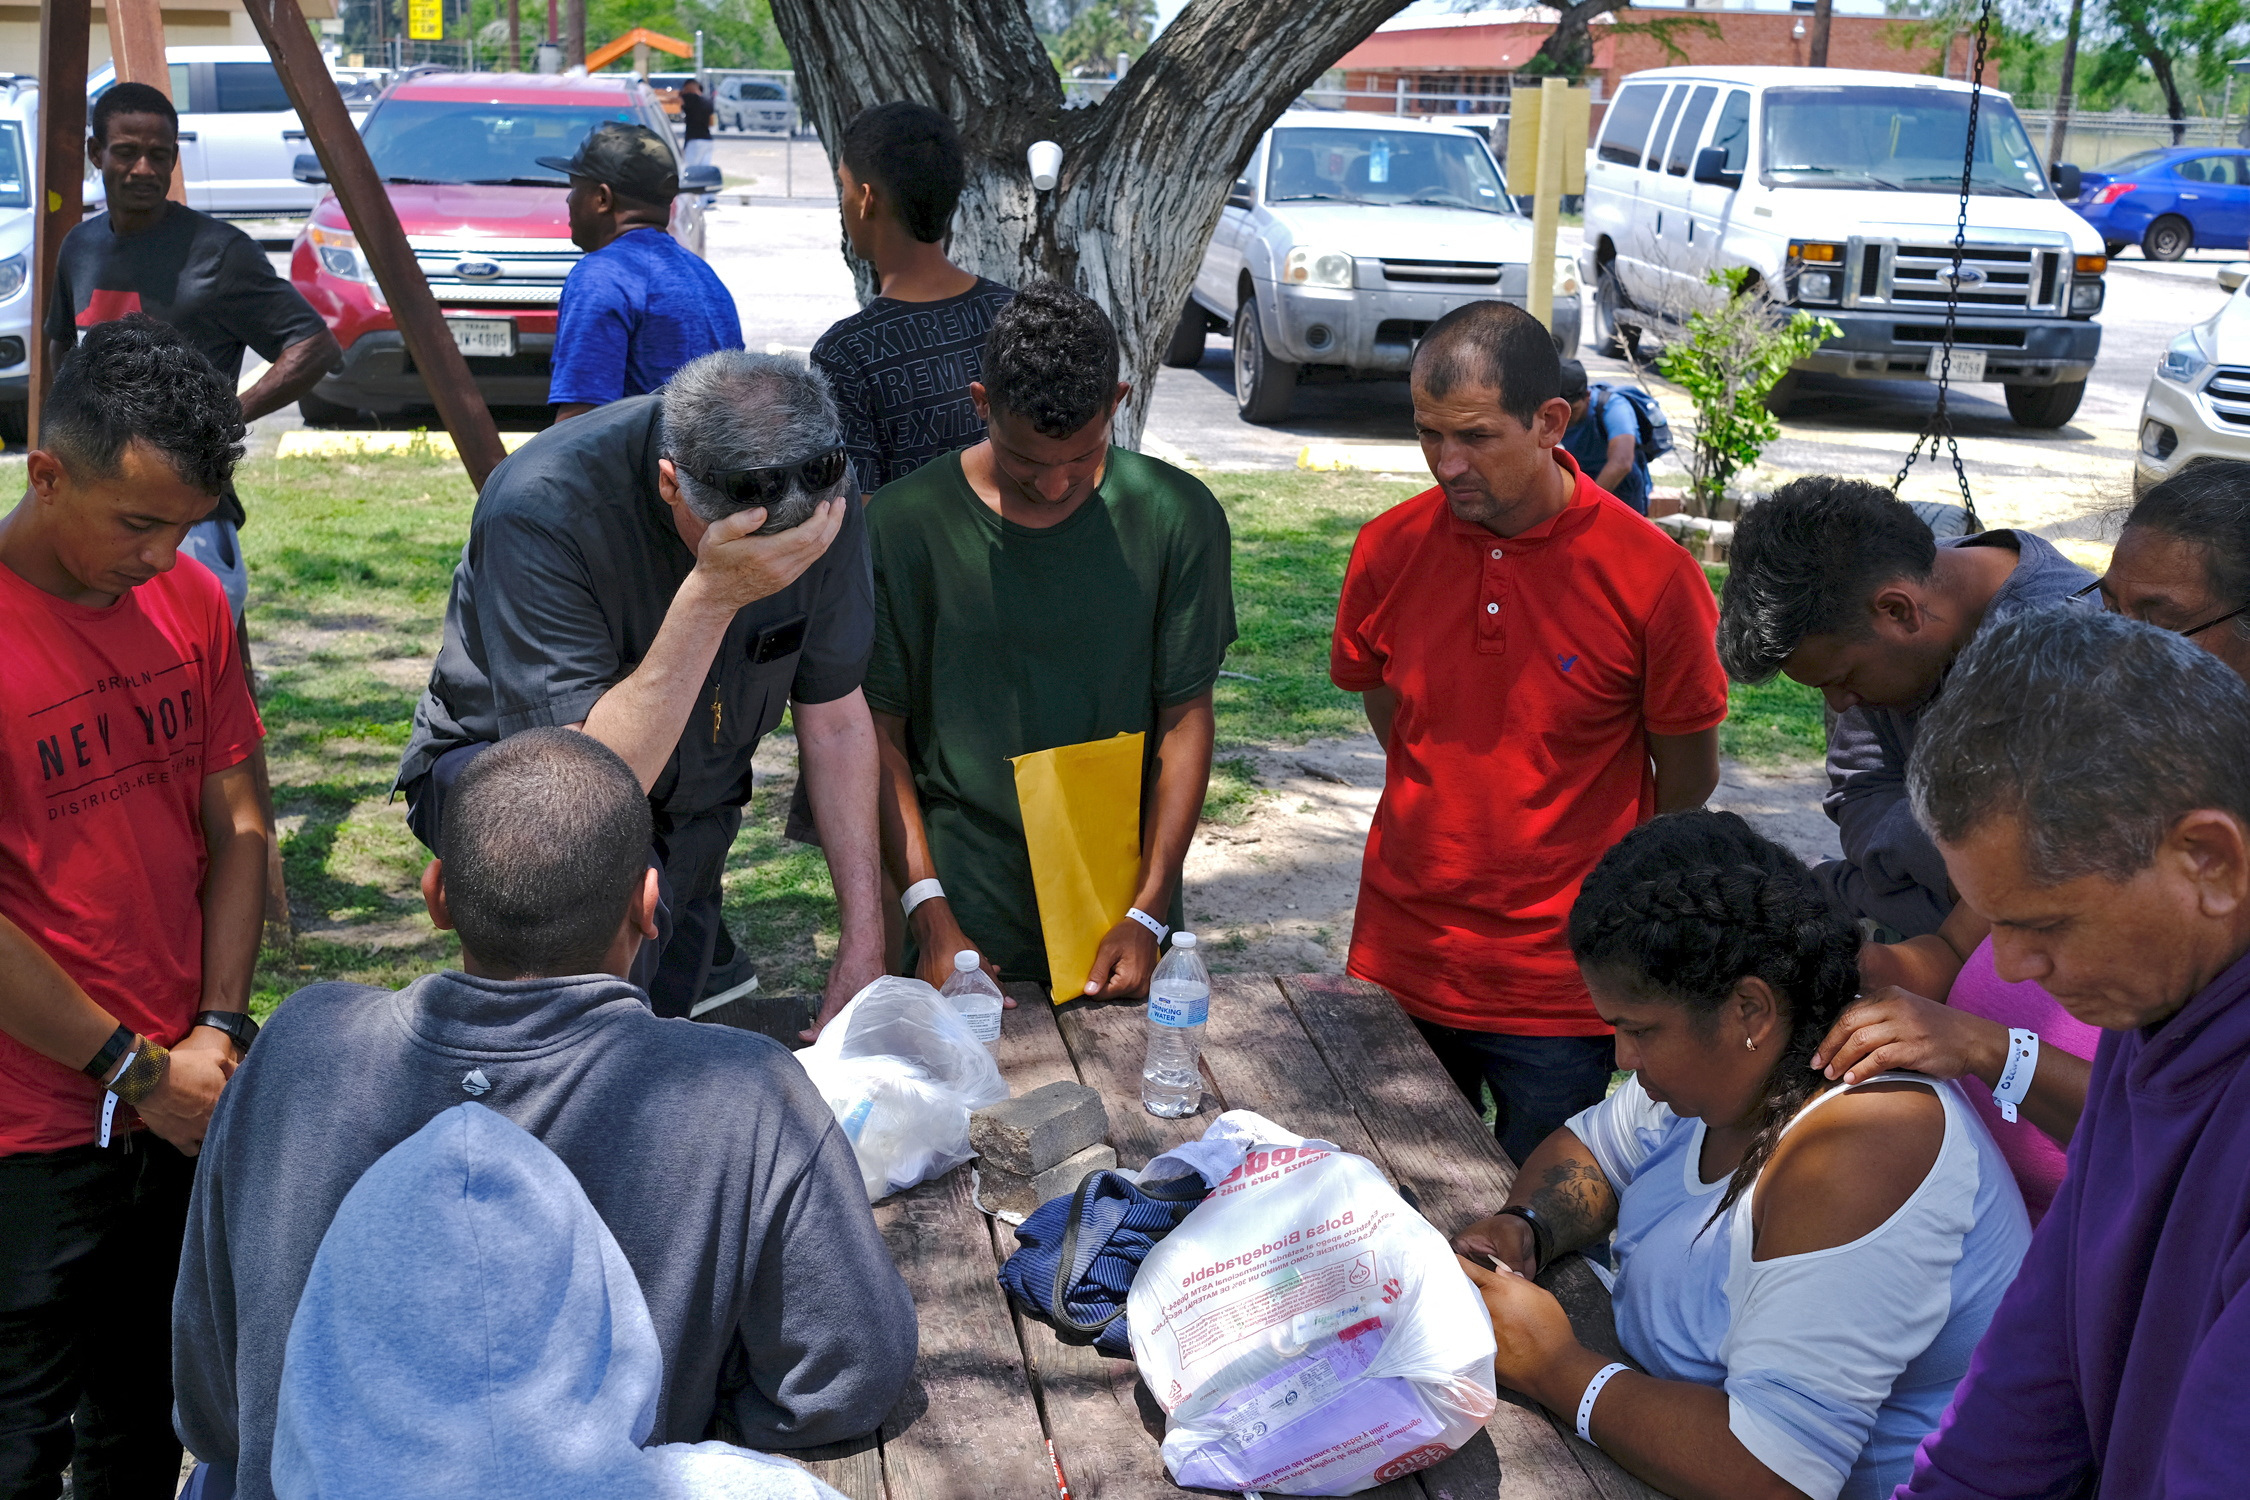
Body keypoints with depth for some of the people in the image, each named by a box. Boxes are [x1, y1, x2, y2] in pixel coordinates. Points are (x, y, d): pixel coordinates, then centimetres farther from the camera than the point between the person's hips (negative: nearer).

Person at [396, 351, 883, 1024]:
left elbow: (835, 716, -8)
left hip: (688, 790, 5)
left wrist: (863, 942, -11)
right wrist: (710, 596, -47)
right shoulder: (541, 510, -35)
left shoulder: (819, 495, -19)